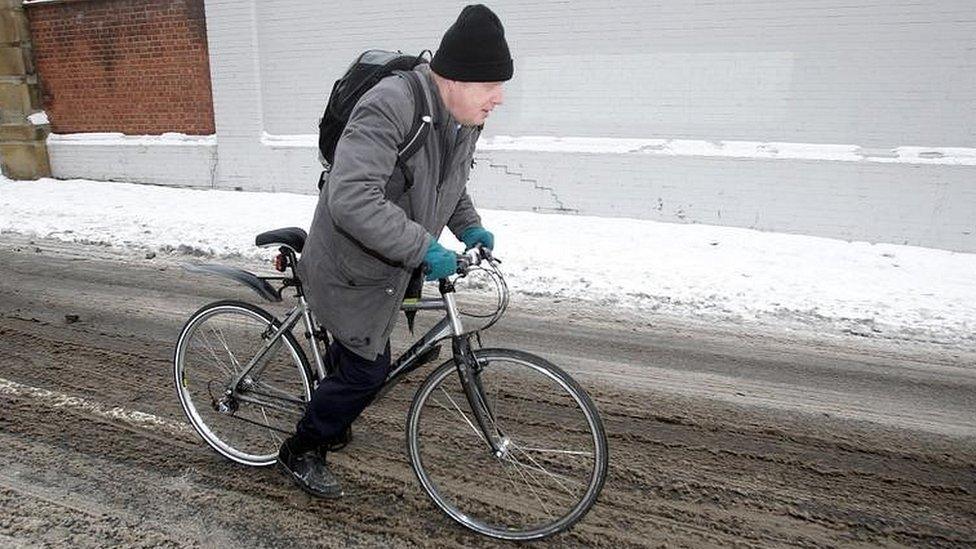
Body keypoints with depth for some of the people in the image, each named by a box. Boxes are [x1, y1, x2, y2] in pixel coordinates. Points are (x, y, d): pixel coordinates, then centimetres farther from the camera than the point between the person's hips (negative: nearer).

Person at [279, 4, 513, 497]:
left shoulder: (463, 117, -1)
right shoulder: (390, 106, -31)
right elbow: (351, 199, -40)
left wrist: (468, 226, 2)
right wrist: (424, 248, -37)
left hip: (391, 267, 9)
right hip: (351, 271, -8)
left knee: (354, 353, 25)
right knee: (366, 372, -1)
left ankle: (333, 424, 52)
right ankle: (298, 453, 24)